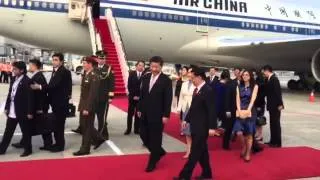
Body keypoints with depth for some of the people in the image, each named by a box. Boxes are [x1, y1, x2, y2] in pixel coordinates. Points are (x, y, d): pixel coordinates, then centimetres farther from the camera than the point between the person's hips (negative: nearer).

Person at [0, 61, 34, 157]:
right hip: (12, 112, 8)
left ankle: (28, 149, 21)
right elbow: (9, 94, 15)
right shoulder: (14, 80, 9)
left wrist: (30, 112, -17)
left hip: (22, 112, -8)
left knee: (25, 131, 7)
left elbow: (30, 98, -17)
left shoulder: (27, 81, -16)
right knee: (8, 131, 17)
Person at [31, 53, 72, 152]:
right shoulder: (55, 71, 13)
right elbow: (52, 85, 10)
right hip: (55, 102, 9)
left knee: (59, 124, -2)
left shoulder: (64, 72, -16)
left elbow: (55, 85, -26)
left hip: (61, 102, -9)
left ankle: (60, 145, 9)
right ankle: (58, 143, 27)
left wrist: (40, 87, -30)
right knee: (56, 123, 16)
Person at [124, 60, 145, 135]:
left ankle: (137, 129, 12)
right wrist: (133, 95, -8)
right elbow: (129, 86, 0)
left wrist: (139, 96, -9)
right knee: (130, 113, 4)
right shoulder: (132, 74, 2)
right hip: (132, 97, 1)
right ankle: (128, 129, 11)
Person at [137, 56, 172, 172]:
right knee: (143, 135, 10)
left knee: (155, 138, 4)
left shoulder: (166, 80, -9)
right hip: (145, 113, 6)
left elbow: (168, 99, -10)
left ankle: (152, 162, 20)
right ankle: (159, 152, 31)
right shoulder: (145, 77, 7)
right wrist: (139, 109, 10)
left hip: (157, 115, -6)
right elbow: (142, 95, 13)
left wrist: (166, 115, -14)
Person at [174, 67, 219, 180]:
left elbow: (211, 110, -19)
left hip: (202, 127, -9)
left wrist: (212, 127, -21)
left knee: (195, 152, -2)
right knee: (201, 150, 16)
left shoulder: (208, 90, -17)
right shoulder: (196, 90, 9)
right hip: (195, 125, 9)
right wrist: (187, 119, 17)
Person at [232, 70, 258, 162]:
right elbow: (238, 99, 1)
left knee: (249, 134, 1)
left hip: (250, 112, -2)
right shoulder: (239, 87, 10)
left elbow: (253, 99, -10)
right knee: (239, 133, -9)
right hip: (240, 112, 2)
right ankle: (244, 146, 20)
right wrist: (239, 111, -14)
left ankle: (248, 153, 14)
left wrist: (247, 111, -21)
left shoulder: (254, 86, 1)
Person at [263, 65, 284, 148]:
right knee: (272, 123, 14)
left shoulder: (274, 79, -16)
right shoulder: (270, 79, 12)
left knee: (276, 123, -3)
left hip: (276, 105, -9)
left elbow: (278, 92, -20)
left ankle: (278, 142, 5)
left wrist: (280, 104, -21)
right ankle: (273, 141, 22)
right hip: (272, 105, 9)